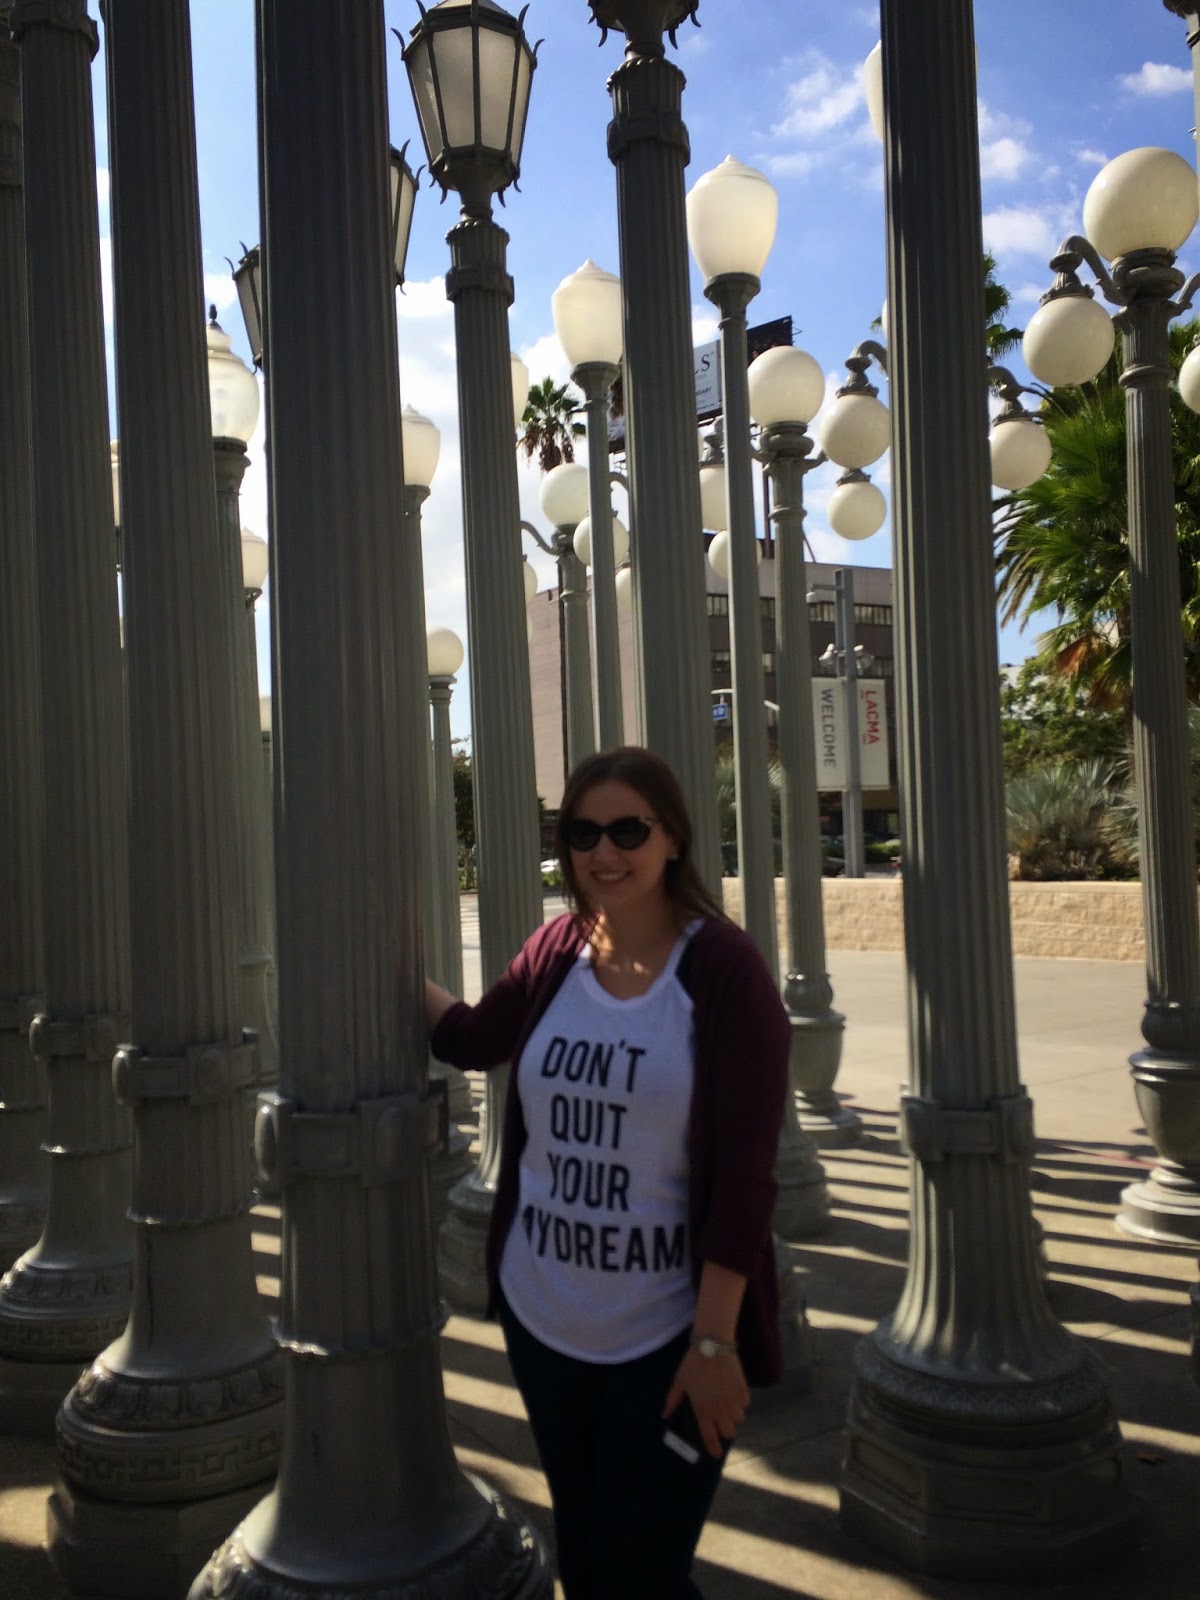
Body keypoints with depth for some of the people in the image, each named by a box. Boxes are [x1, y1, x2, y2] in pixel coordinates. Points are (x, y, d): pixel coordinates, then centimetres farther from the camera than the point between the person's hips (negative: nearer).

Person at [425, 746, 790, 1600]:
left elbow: (745, 1175, -18)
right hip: (541, 1321, 5)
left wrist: (715, 1341, -18)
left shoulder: (724, 967, -16)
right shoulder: (555, 951, -2)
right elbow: (471, 1038, 14)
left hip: (667, 1337, -5)